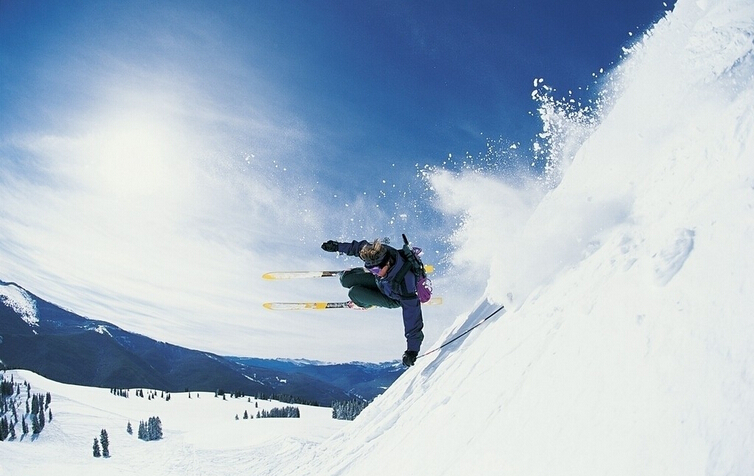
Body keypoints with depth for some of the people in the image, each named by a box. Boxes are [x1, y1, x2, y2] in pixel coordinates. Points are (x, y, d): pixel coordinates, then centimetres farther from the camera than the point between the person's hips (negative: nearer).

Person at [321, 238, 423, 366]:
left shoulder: (405, 281, -47)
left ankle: (365, 303, 19)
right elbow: (361, 246, -10)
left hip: (395, 299, -5)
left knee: (355, 293, -19)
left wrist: (412, 349, -40)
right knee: (346, 279, -3)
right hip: (380, 281, 5)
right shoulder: (379, 252, -34)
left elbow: (412, 313, -42)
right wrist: (338, 246, -1)